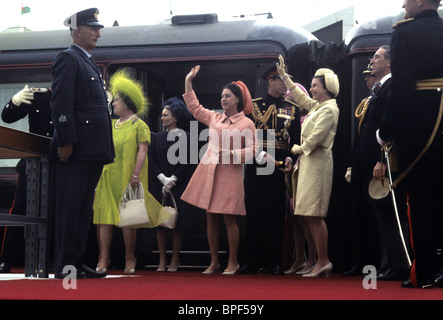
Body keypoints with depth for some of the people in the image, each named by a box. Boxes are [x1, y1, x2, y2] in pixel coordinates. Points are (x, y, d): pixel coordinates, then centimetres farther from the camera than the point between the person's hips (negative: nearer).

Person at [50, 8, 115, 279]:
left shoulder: (90, 63, 24)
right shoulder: (68, 59, -4)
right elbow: (61, 103, -14)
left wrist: (105, 148, 17)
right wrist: (65, 142, -20)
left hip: (94, 150, 9)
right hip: (76, 149, -9)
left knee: (84, 207, 10)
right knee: (70, 205, -6)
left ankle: (78, 262, 16)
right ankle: (64, 265, -2)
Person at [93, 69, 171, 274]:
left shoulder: (139, 125, -1)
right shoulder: (111, 125, 17)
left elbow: (142, 151, -8)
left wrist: (136, 175, -17)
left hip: (126, 179, -5)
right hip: (107, 178, 5)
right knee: (105, 217, -2)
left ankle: (129, 260, 7)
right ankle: (103, 260, -3)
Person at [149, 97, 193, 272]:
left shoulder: (185, 137, 0)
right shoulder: (157, 137, 11)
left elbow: (186, 162, -5)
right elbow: (151, 160, 5)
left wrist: (172, 180, -12)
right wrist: (163, 179, -8)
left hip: (178, 186, -3)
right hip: (159, 186, 3)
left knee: (177, 221, -2)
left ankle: (175, 260, 5)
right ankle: (162, 260, 5)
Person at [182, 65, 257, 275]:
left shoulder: (246, 124, -1)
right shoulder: (214, 118, 13)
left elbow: (251, 150, -2)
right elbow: (194, 107, 24)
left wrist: (231, 153, -16)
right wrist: (188, 81, 22)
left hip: (230, 174, -5)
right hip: (208, 172, 5)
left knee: (229, 218, -3)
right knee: (211, 218, 7)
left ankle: (233, 262, 10)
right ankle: (214, 262, 16)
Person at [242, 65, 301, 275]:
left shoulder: (292, 109, 12)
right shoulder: (254, 105, 8)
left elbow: (296, 139, 10)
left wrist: (290, 158, -8)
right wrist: (260, 155, -12)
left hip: (280, 169, 1)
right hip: (255, 168, -1)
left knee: (277, 215, 0)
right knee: (253, 214, 2)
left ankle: (275, 262, 7)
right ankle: (253, 262, 9)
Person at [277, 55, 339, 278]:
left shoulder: (329, 110, -11)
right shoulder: (317, 106, 16)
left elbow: (316, 138, -18)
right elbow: (299, 96, 31)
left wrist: (299, 149, -1)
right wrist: (283, 75, 33)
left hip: (318, 163, -10)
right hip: (309, 162, 10)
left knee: (315, 215, -10)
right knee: (310, 215, 7)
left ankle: (323, 261, -6)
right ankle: (322, 261, 9)